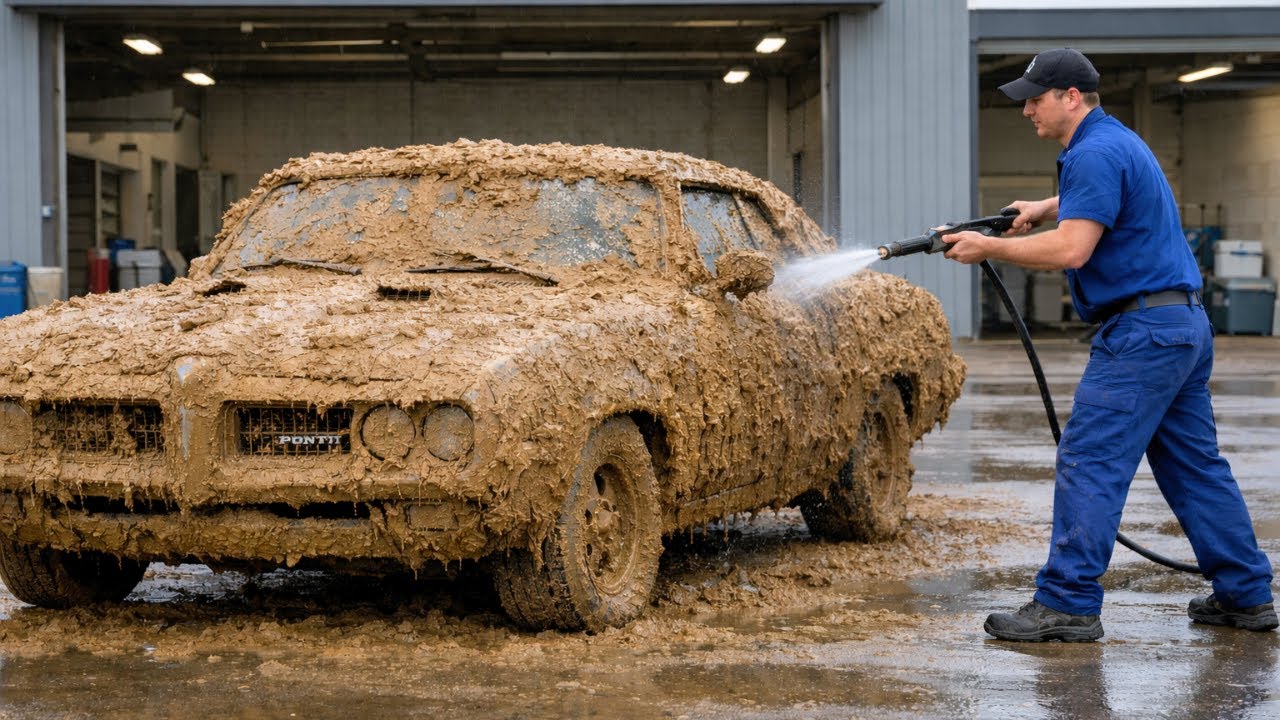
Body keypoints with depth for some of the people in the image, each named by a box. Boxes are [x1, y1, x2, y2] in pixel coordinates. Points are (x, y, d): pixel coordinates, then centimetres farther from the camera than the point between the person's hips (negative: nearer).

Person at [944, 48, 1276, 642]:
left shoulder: (1094, 154, -14)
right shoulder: (1116, 141, 19)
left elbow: (1071, 250, -23)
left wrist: (989, 248, -13)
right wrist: (1044, 208, 30)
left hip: (1141, 332, -11)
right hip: (1185, 325, 11)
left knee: (1089, 463, -9)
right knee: (1194, 464, 14)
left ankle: (1067, 605, -9)